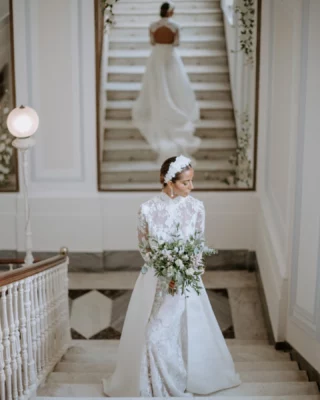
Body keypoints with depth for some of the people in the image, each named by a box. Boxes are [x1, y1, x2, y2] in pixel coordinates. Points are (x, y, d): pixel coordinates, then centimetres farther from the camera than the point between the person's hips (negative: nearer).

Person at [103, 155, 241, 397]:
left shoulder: (196, 207, -6)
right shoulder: (148, 209, -9)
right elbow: (143, 246, 1)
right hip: (154, 281, 0)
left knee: (185, 332, 3)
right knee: (153, 334, 5)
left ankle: (180, 383, 26)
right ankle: (155, 385, 27)